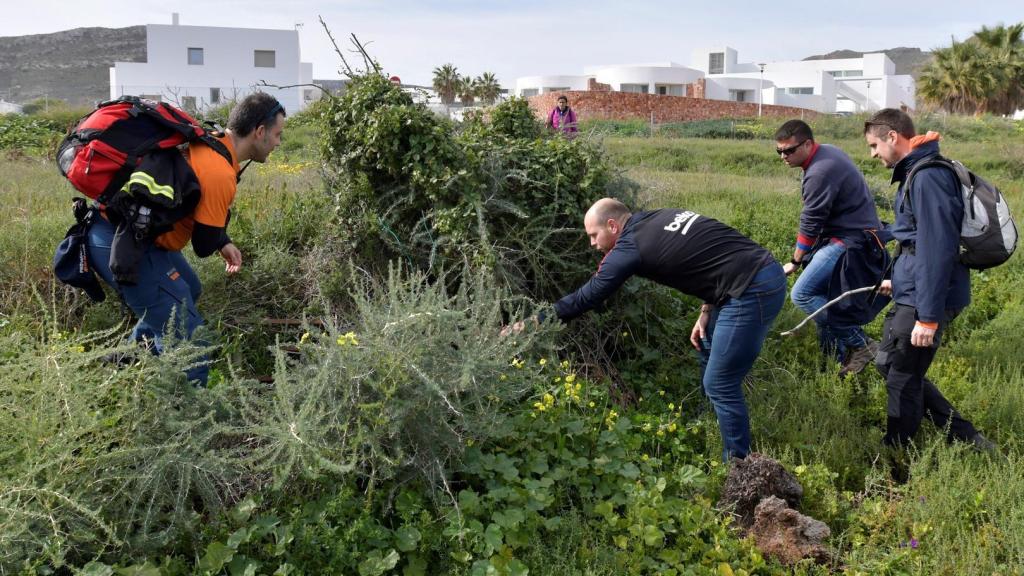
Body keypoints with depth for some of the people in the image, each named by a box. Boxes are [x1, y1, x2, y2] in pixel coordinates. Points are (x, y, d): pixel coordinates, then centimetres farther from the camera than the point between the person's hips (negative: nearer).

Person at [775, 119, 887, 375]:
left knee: (802, 294, -14)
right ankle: (842, 358, 15)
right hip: (854, 235, 10)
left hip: (851, 242, -10)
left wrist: (795, 262, -3)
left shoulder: (820, 172, -22)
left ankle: (859, 344, -10)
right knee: (825, 297, 11)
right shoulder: (829, 151, 10)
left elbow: (810, 225, -16)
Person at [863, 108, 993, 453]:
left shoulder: (928, 177, -20)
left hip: (923, 300, -10)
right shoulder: (915, 172, 11)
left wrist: (928, 317, -24)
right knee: (890, 364, 18)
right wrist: (898, 278, 29)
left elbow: (938, 250, -24)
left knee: (903, 380, 3)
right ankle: (965, 438, 24)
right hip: (911, 292, 10)